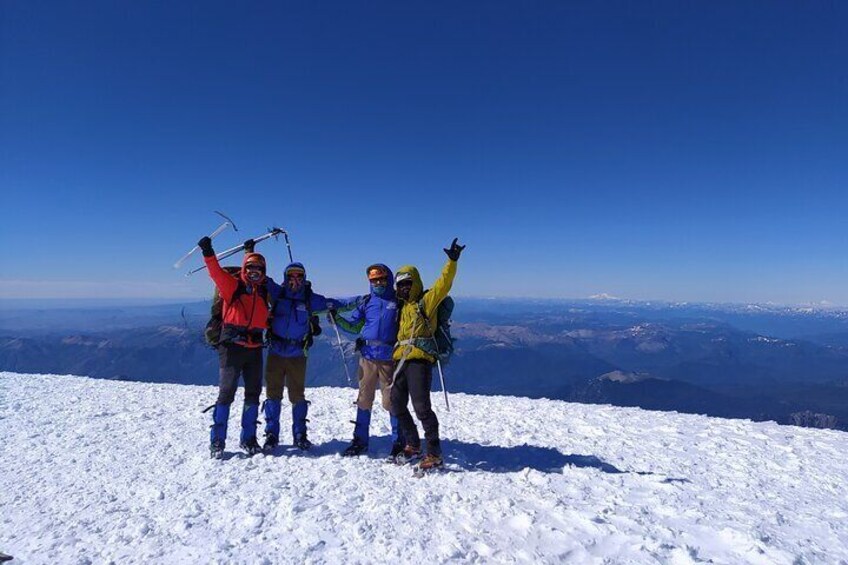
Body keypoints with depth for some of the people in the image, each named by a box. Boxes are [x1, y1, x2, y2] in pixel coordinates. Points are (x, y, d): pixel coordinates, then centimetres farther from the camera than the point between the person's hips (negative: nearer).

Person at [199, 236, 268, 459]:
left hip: (255, 348, 5)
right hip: (232, 346, -5)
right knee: (226, 393, -3)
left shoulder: (265, 292, 11)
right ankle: (217, 440, 9)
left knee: (253, 394, 10)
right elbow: (216, 272, -18)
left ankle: (248, 438, 22)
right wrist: (208, 253, -31)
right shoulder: (233, 285, -1)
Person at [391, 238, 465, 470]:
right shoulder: (403, 306, 20)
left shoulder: (426, 301, -1)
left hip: (420, 360, -8)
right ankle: (413, 445, 29)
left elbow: (443, 284, -15)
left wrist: (452, 262, -26)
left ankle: (434, 453, 0)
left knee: (421, 407, -11)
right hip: (401, 361, 8)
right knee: (397, 405, 13)